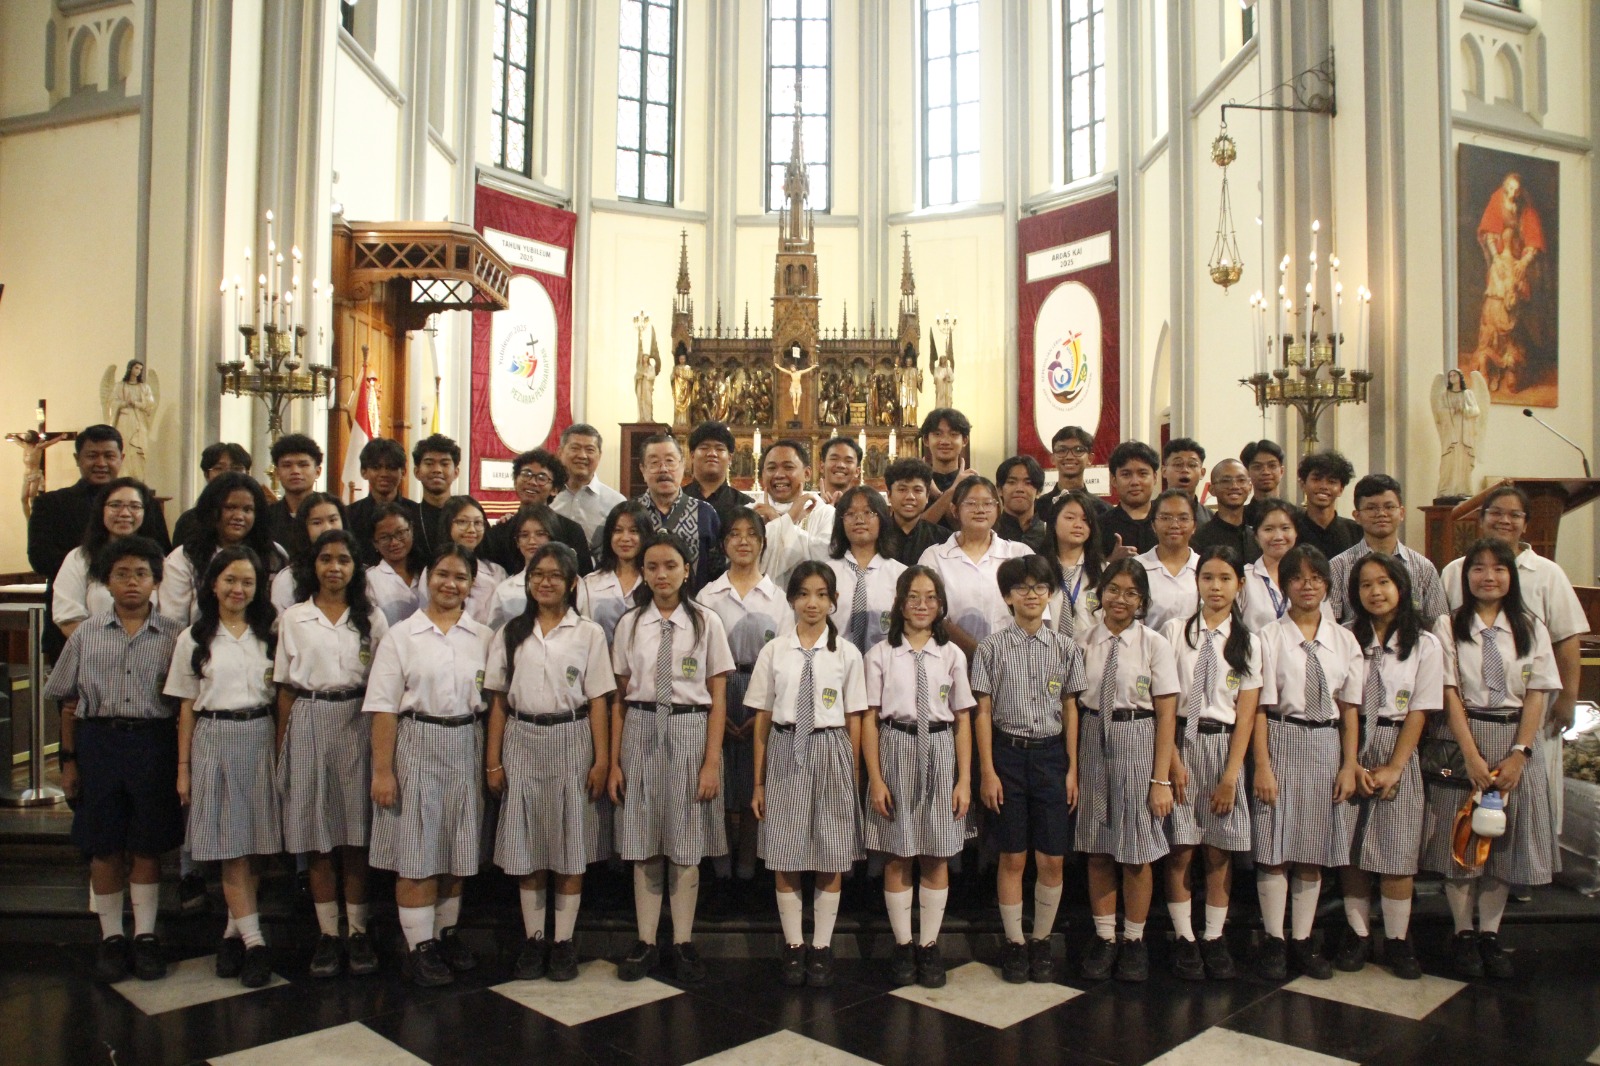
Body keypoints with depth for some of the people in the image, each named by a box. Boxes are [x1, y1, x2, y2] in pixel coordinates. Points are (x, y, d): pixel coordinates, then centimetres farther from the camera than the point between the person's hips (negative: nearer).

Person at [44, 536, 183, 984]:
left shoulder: (173, 637, 0)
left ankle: (145, 935, 20)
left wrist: (182, 761, -2)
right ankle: (111, 936, 22)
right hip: (98, 741, 2)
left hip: (154, 742, -1)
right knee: (104, 847, 8)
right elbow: (70, 702, 9)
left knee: (147, 846, 7)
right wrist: (68, 758, 6)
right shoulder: (86, 634, 6)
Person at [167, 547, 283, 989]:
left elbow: (281, 698, 8)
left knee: (256, 844, 4)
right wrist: (183, 767, 2)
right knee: (231, 847, -3)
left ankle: (235, 931, 18)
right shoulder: (194, 639, 6)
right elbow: (186, 707, 5)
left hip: (260, 739, 1)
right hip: (214, 741, -1)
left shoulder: (269, 635, 8)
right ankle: (254, 943, -1)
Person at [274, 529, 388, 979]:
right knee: (316, 833, 3)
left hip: (357, 723, 0)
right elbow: (286, 688, 7)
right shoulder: (293, 618, 7)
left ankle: (358, 931, 12)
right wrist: (281, 745, 3)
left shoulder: (371, 618, 6)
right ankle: (327, 933, 12)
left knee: (357, 830, 2)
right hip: (309, 725, 1)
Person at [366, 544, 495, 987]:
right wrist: (382, 769, -10)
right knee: (417, 853, 2)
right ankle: (419, 947, 13)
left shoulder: (484, 638, 5)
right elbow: (384, 708, -5)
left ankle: (447, 934, 27)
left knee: (457, 850, 11)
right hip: (417, 746, -2)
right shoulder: (402, 635, -2)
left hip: (465, 748, 3)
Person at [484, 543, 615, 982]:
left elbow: (597, 702, -1)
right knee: (526, 847, 6)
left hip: (571, 740, -1)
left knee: (571, 848, 3)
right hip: (522, 742, 2)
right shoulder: (511, 633, 7)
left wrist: (602, 760, -6)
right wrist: (493, 760, 2)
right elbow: (498, 701, 6)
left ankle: (564, 942, 14)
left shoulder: (588, 633, 1)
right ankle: (533, 939, 17)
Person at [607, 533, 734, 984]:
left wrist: (712, 762, -7)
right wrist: (614, 761, 3)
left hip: (690, 731, -2)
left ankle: (684, 943, 18)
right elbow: (620, 698, 7)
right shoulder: (630, 623, 5)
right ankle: (645, 943, 19)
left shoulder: (706, 622, -1)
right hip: (640, 732, 2)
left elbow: (718, 699, -1)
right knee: (643, 844, 7)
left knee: (686, 845, 5)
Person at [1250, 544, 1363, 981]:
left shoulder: (1344, 640, 6)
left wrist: (1349, 765, 3)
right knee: (1275, 847, 0)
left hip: (1326, 744, 3)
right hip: (1282, 741, -3)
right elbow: (1260, 705, -7)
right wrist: (1262, 766, -11)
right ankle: (1274, 940, 11)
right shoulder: (1270, 636, -5)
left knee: (1315, 847, 9)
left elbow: (1349, 708, 8)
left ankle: (1303, 939, 19)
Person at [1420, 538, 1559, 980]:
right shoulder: (1449, 626, -1)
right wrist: (1471, 755, -14)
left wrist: (1518, 754, -10)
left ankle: (1490, 934, 17)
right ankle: (1463, 933, 14)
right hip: (1461, 739, -2)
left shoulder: (1530, 628, 5)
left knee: (1504, 839, 6)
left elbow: (1536, 694, 0)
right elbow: (1450, 693, -7)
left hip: (1514, 742, 2)